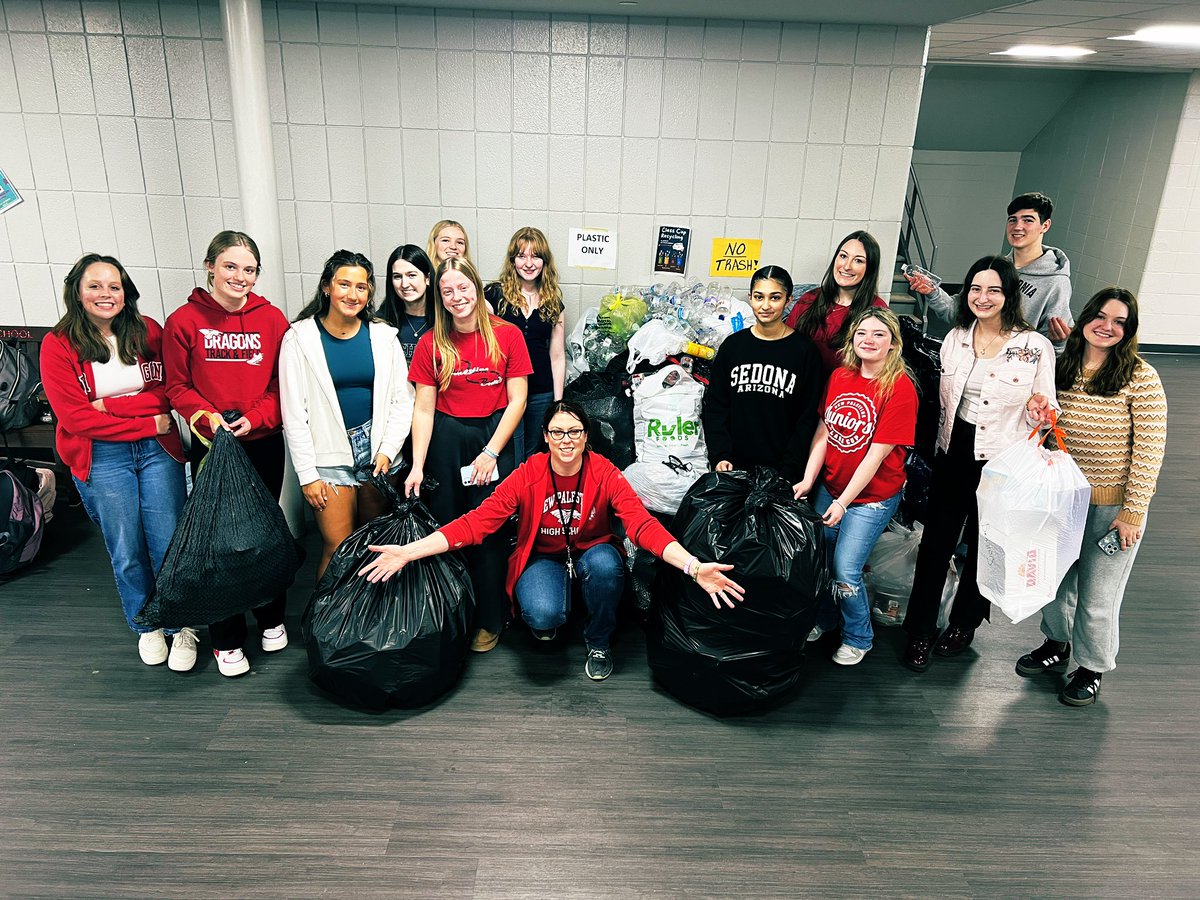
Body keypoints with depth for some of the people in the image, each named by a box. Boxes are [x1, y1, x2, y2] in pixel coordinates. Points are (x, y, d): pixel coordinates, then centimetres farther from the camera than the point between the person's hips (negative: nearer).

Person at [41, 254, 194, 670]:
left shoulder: (149, 331, 2)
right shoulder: (58, 345, -2)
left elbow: (169, 391, -2)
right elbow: (74, 416, -9)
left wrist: (110, 406, -13)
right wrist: (146, 423, -12)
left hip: (158, 450, 1)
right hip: (101, 459, -1)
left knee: (169, 544, 2)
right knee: (127, 553, 9)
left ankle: (181, 626, 21)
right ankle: (146, 627, 30)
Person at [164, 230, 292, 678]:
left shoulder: (272, 319, 0)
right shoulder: (184, 321, -3)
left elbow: (282, 383, 1)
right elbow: (177, 387, -1)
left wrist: (254, 418, -13)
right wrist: (209, 417, -17)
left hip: (264, 442, 1)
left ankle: (271, 617, 34)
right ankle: (226, 638, 19)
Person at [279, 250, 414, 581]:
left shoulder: (383, 335, 4)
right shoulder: (300, 338, -3)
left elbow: (402, 400, 5)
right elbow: (293, 412, -4)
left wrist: (387, 450, -6)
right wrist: (307, 474, -7)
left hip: (378, 451, 3)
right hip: (330, 454, -2)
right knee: (338, 548, -5)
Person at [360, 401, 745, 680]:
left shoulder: (605, 474, -16)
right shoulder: (527, 475, -15)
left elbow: (643, 524, -27)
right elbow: (476, 521, -18)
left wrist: (694, 566, -44)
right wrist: (407, 552, -28)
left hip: (591, 553, 1)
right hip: (542, 558, -1)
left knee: (605, 563, -36)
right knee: (544, 614, -34)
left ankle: (598, 642, -5)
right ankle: (547, 621, 9)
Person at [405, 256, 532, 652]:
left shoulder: (506, 335, -2)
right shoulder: (431, 343, 2)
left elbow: (517, 401, -3)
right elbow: (423, 409, 0)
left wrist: (490, 453, -9)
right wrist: (417, 466, -8)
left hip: (493, 436, -1)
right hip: (445, 440, 2)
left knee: (489, 531, 0)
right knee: (444, 527, 5)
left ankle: (489, 620, 17)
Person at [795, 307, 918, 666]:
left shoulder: (901, 389, -17)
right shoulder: (840, 376, 0)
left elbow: (876, 455, -19)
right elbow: (823, 431, 2)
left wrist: (843, 502, -19)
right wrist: (807, 481, -7)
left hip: (872, 497, -5)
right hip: (830, 486, 5)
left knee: (845, 571, -4)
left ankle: (858, 637, 22)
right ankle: (824, 618, 40)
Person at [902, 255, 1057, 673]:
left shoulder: (1035, 347, -10)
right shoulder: (955, 338, 3)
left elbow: (1043, 411, -5)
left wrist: (1039, 411, -26)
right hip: (954, 454, 3)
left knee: (984, 546, 13)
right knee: (935, 542, 6)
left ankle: (963, 624, 34)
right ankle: (920, 630, 20)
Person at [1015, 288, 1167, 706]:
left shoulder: (1140, 378, -13)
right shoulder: (1061, 368, 2)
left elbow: (1150, 450, -13)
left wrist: (1133, 513, -14)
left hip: (1112, 506, -4)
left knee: (1097, 596, 8)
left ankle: (1092, 667, 31)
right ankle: (1057, 643, 44)